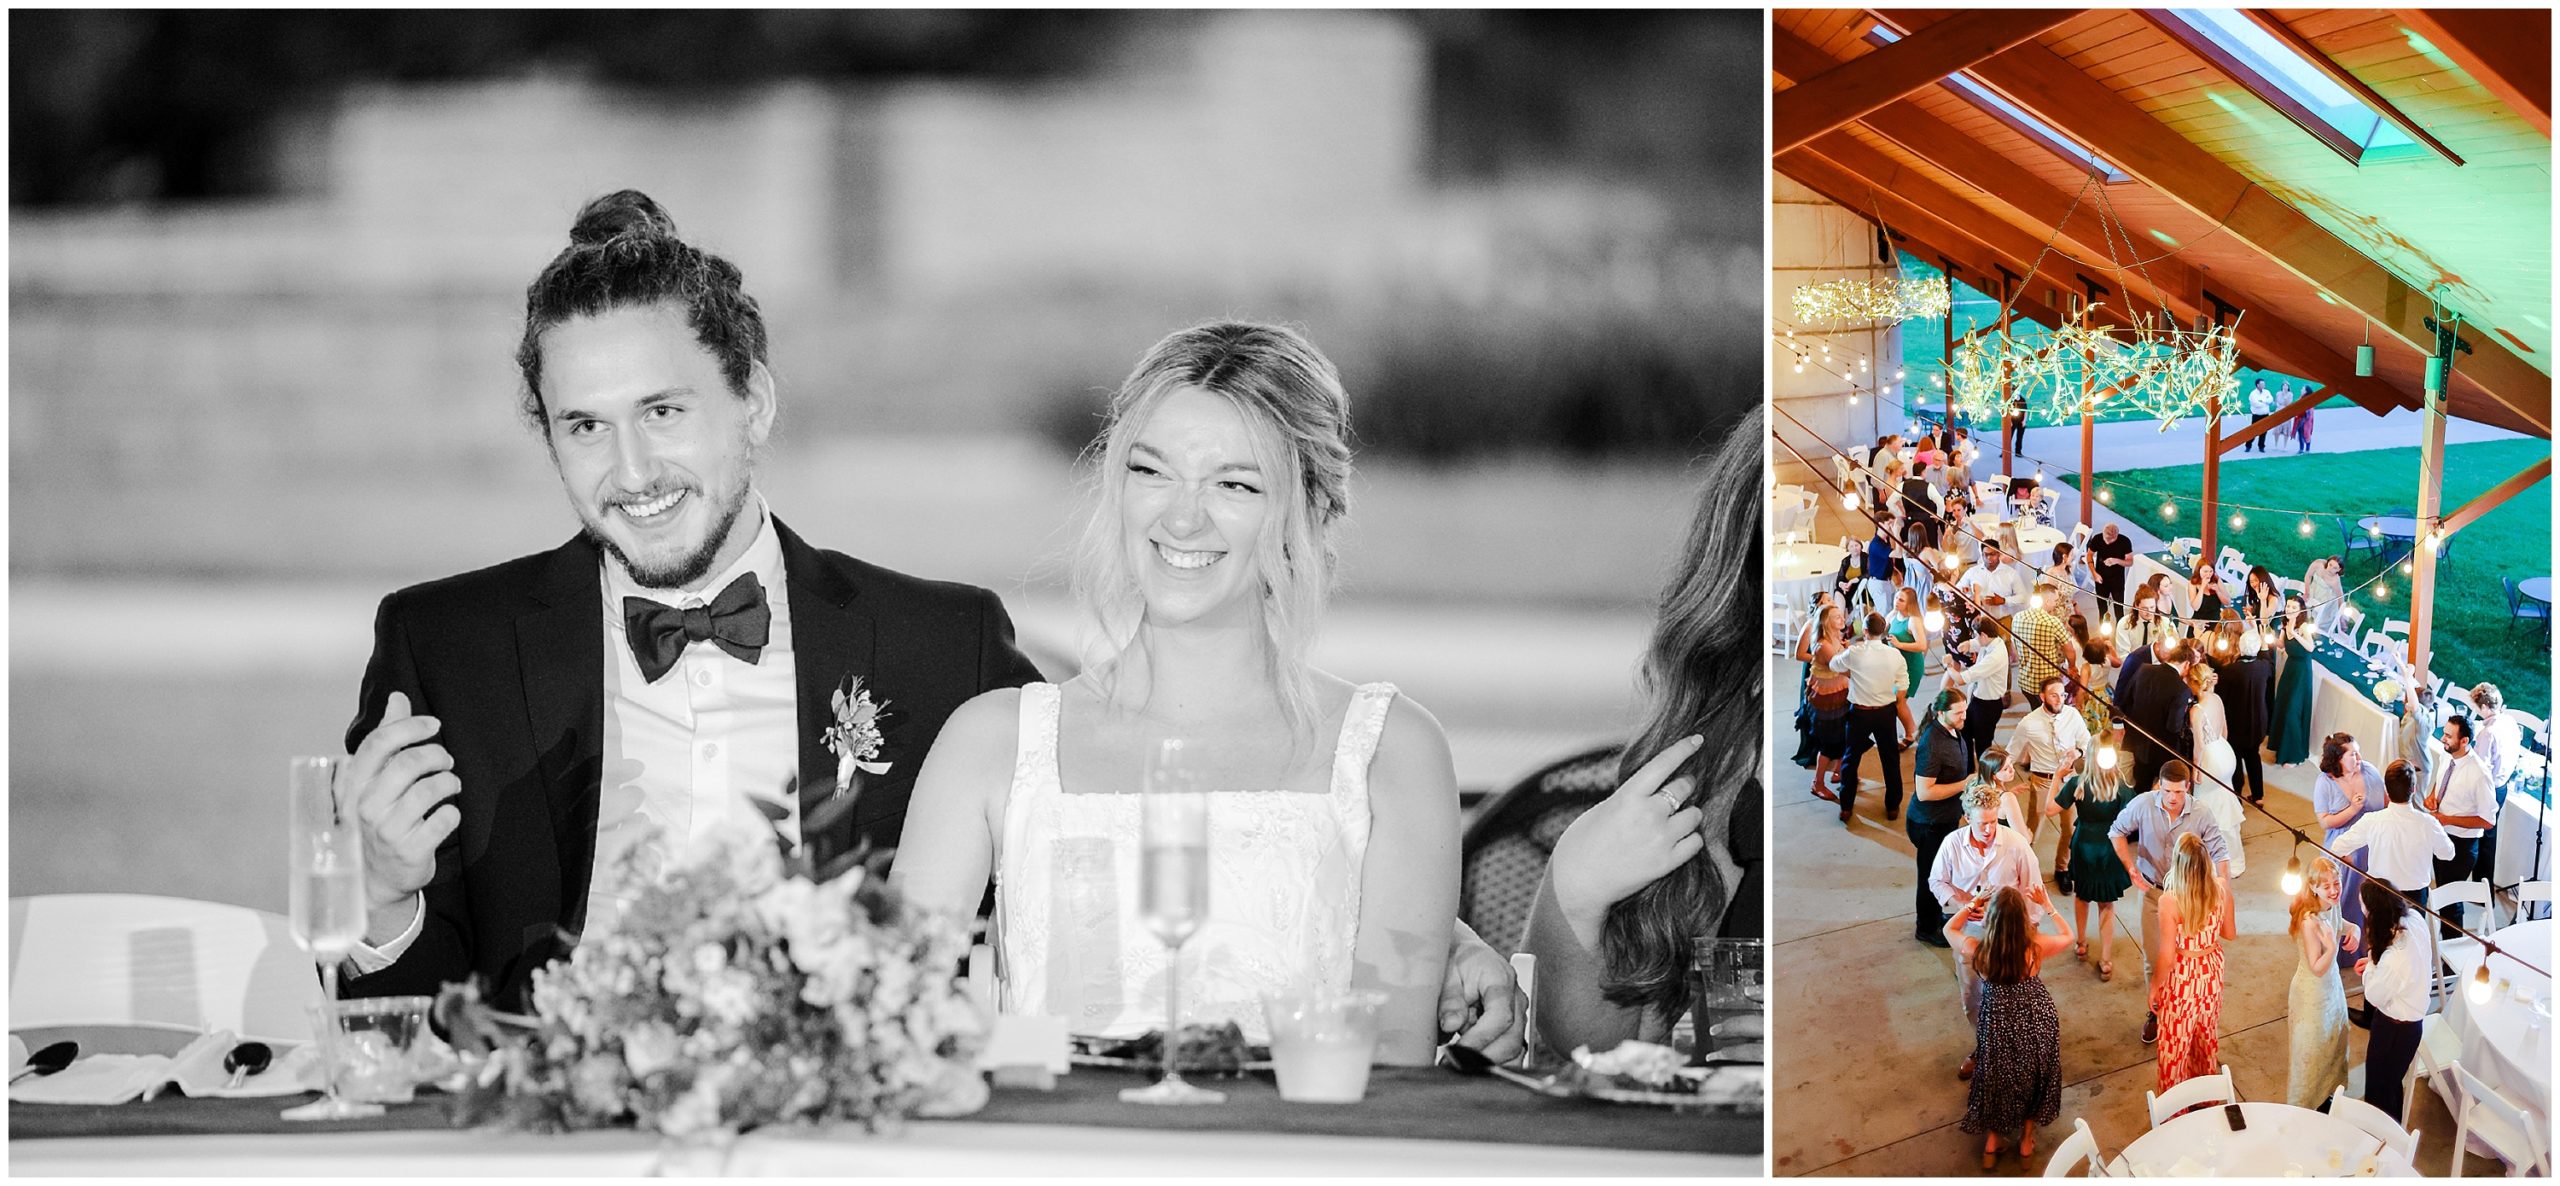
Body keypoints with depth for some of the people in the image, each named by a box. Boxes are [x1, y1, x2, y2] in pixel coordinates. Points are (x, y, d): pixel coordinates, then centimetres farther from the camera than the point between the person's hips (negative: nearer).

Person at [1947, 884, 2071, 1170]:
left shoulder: (1976, 951, -29)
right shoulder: (2037, 946, -30)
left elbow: (1949, 929, -4)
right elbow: (2069, 936, -6)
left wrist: (1973, 903, -2)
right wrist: (2046, 905, 1)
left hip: (1997, 1026, 0)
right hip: (2037, 1024, 0)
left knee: (1996, 1080, 30)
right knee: (2033, 1078, 30)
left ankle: (1991, 1141, 45)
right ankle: (2026, 1140, 48)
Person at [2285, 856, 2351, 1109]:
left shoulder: (2332, 908, -10)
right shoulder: (2309, 922, -35)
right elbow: (2317, 968, -29)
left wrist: (2351, 929, -2)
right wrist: (2332, 947, -43)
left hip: (2331, 987, 8)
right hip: (2312, 995, -8)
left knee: (2333, 1044, 25)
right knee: (2311, 1051, 11)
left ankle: (2326, 1096, 48)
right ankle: (2301, 1109, 31)